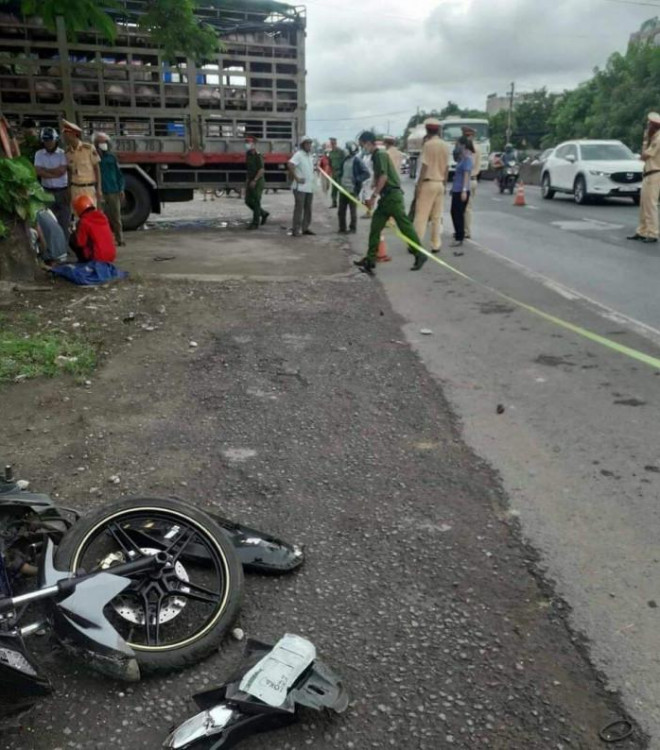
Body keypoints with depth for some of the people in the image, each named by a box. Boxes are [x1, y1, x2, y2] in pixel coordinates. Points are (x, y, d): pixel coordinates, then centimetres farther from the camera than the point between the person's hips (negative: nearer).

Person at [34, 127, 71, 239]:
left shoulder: (62, 153, -2)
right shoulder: (39, 154, 4)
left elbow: (62, 170, -13)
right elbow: (38, 172, -8)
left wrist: (45, 170, -5)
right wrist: (55, 174, -12)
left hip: (62, 191, -2)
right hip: (47, 191, 2)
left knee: (64, 220, 2)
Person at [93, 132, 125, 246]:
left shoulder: (112, 158, 10)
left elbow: (119, 174, 11)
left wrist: (121, 190, 5)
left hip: (114, 192, 1)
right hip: (100, 193, -1)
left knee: (116, 217, 4)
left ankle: (119, 238, 11)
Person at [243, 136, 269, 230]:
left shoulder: (258, 156, -14)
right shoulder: (248, 154, 10)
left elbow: (261, 170, -19)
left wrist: (254, 181, -23)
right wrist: (248, 179, 16)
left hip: (258, 182, -8)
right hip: (250, 181, 9)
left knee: (256, 203, -4)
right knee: (248, 201, 9)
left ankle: (255, 223, 3)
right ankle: (263, 214, 24)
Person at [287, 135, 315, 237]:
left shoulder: (310, 156, 16)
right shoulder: (299, 154, -10)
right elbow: (290, 165, -25)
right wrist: (297, 178, -22)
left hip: (309, 187, 8)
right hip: (300, 187, -8)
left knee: (308, 208, 12)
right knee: (299, 208, -7)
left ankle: (305, 228, 22)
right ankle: (295, 230, -3)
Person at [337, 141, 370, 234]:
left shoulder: (357, 160, -11)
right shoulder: (345, 159, 10)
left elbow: (366, 174, -15)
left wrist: (357, 180, -20)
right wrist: (339, 180, 10)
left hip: (352, 190, -7)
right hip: (343, 189, 7)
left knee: (353, 211, 5)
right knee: (341, 211, 10)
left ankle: (353, 228, 16)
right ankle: (342, 229, 19)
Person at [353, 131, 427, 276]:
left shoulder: (380, 155, -11)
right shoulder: (375, 156, 17)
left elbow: (383, 177, -21)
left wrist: (374, 196, -19)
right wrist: (373, 197, 18)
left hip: (393, 196, -10)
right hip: (386, 197, 10)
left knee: (405, 226, -4)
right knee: (375, 228, 7)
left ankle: (420, 255, 4)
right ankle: (370, 259, 10)